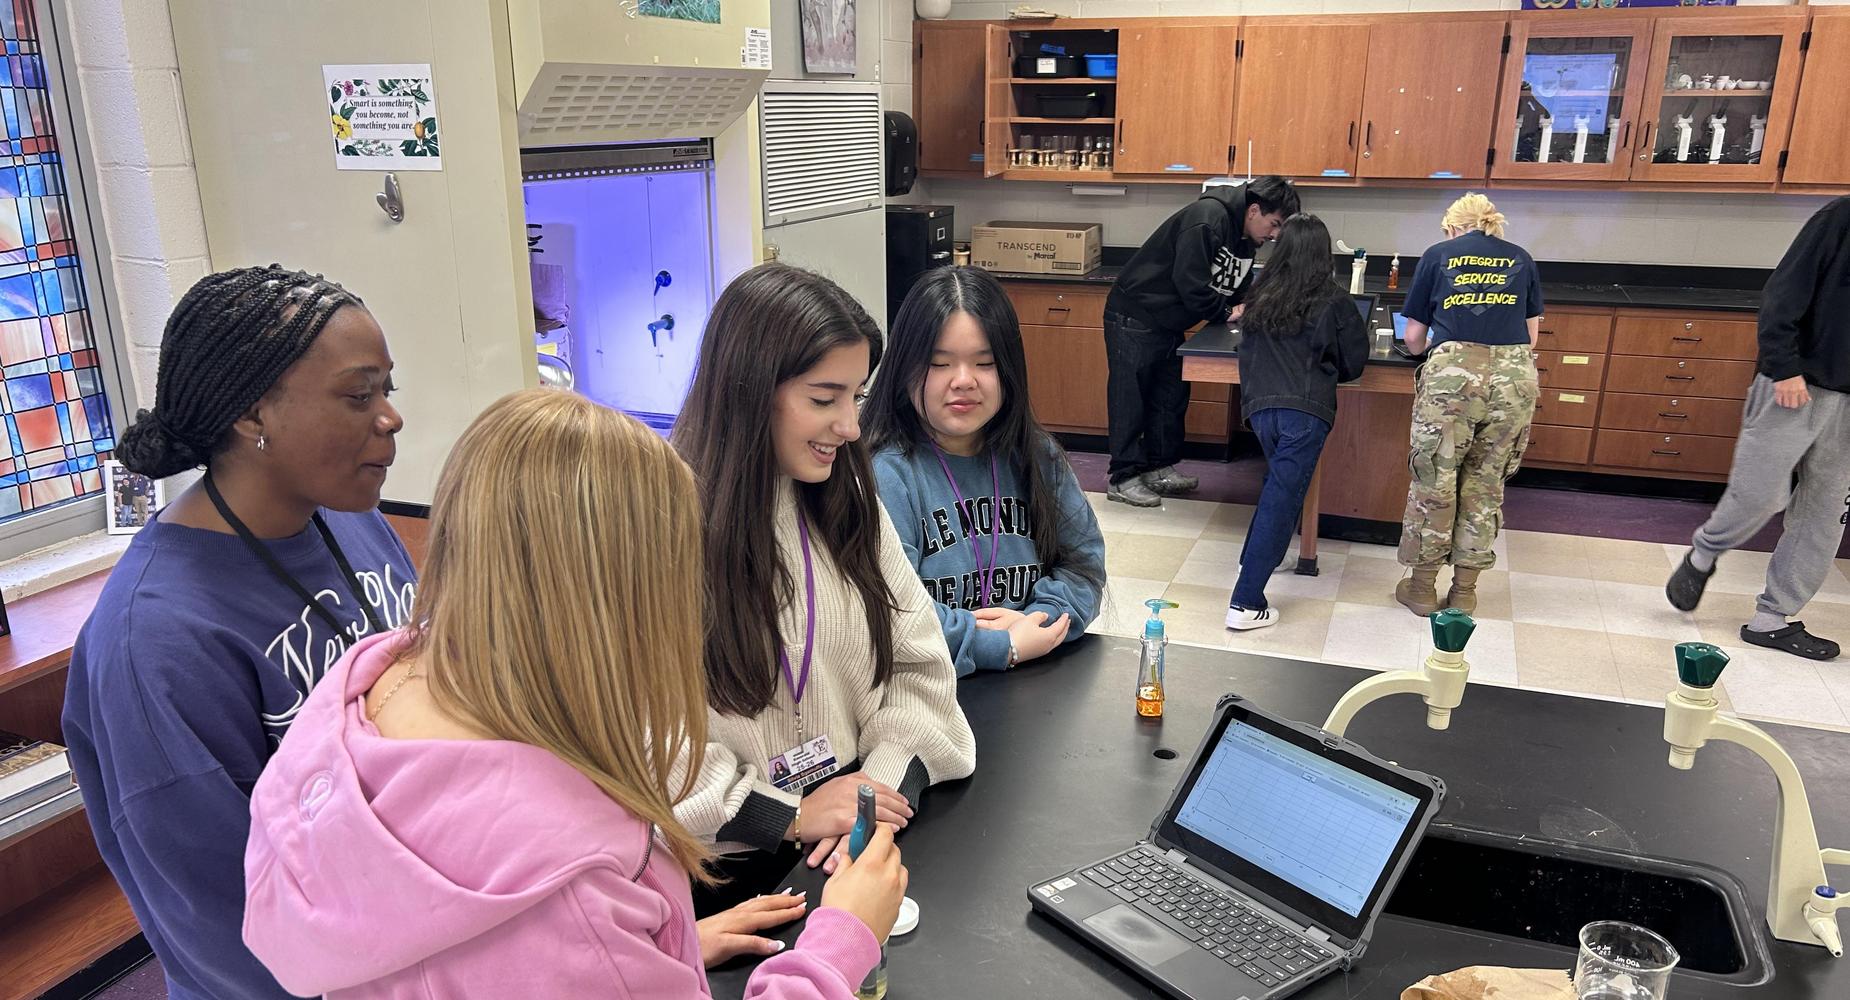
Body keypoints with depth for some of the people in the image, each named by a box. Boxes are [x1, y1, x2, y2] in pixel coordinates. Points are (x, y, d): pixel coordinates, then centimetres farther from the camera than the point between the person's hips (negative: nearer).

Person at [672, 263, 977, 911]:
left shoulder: (846, 505, 8)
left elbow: (920, 670, 7)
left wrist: (884, 786, -10)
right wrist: (791, 816, -16)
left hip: (858, 849, 5)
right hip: (720, 876, -4)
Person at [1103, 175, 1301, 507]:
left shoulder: (1245, 241, 7)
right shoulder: (1208, 217, -23)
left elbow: (1236, 289, 17)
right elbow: (1190, 283, -28)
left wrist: (1248, 309, -5)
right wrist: (1227, 312, -15)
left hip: (1169, 326, 10)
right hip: (1133, 319, -10)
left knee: (1172, 397, 12)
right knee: (1129, 399, -3)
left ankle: (1160, 467, 24)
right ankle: (1123, 478, 4)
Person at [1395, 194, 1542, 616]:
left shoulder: (1438, 256, 15)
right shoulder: (1521, 260, 20)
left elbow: (1414, 338, 15)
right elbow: (1530, 335, 20)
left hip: (1453, 373, -2)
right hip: (1515, 375, 2)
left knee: (1434, 482, 11)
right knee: (1485, 484, 15)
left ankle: (1423, 587, 22)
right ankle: (1464, 590, 24)